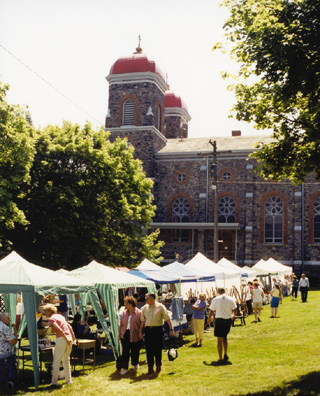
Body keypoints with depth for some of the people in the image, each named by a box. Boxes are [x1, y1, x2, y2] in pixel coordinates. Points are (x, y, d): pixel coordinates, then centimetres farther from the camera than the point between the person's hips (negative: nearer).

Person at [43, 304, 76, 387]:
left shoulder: (52, 319, -5)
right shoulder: (60, 316, 19)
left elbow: (59, 330, -18)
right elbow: (69, 327, 20)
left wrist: (66, 339, -16)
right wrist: (73, 338, 22)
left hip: (61, 339, -8)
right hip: (69, 338, 8)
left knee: (56, 361, 0)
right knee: (66, 360, 19)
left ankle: (54, 382, 0)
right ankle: (68, 380, 23)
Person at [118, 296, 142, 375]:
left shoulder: (139, 313, -4)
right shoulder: (124, 313, 9)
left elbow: (142, 325, -2)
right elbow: (121, 325, 13)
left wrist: (140, 334, -7)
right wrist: (119, 334, 11)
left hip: (135, 336, -3)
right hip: (125, 335, 3)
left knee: (135, 351, 8)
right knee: (125, 352, -1)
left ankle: (135, 364, 35)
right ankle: (125, 368, 6)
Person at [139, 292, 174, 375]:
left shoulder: (160, 307, -2)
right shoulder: (144, 308, 8)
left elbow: (167, 319, -3)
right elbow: (143, 321, 13)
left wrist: (171, 329, -8)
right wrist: (140, 331, 8)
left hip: (158, 330, -3)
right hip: (148, 330, 3)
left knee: (158, 349, 4)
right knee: (149, 349, 2)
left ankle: (158, 366, 22)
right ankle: (150, 368, 12)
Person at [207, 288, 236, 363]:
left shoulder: (215, 299, -2)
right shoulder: (230, 299, 3)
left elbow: (211, 311, 4)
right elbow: (235, 310, 5)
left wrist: (209, 319, 21)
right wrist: (233, 316, 26)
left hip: (219, 320, -3)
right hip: (228, 320, 3)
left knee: (219, 339, 4)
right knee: (224, 336, 22)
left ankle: (220, 358, 4)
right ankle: (225, 354, 12)